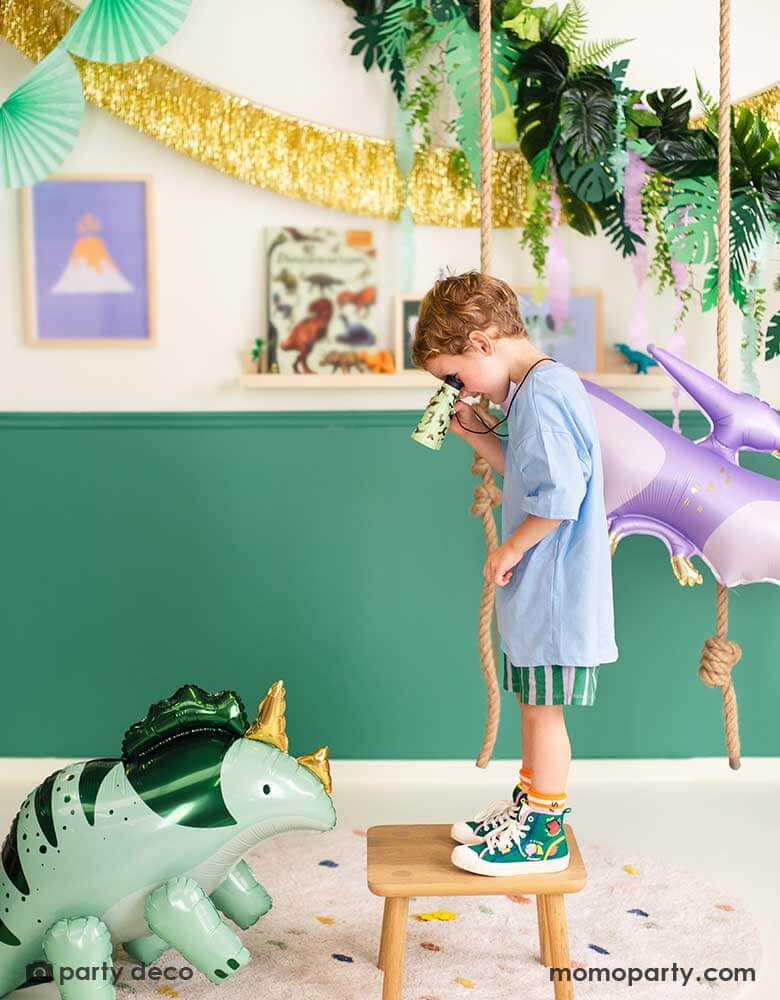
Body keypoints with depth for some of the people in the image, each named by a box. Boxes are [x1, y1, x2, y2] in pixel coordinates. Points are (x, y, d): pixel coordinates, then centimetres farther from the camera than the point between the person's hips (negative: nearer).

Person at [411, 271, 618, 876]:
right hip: (539, 590, 10)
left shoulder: (541, 394, -21)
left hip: (554, 591, -10)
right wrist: (478, 434, 9)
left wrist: (510, 549, -14)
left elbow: (558, 497, -26)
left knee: (541, 706, 1)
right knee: (532, 702, 20)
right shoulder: (540, 386, 11)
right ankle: (530, 803, 35)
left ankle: (544, 835, 13)